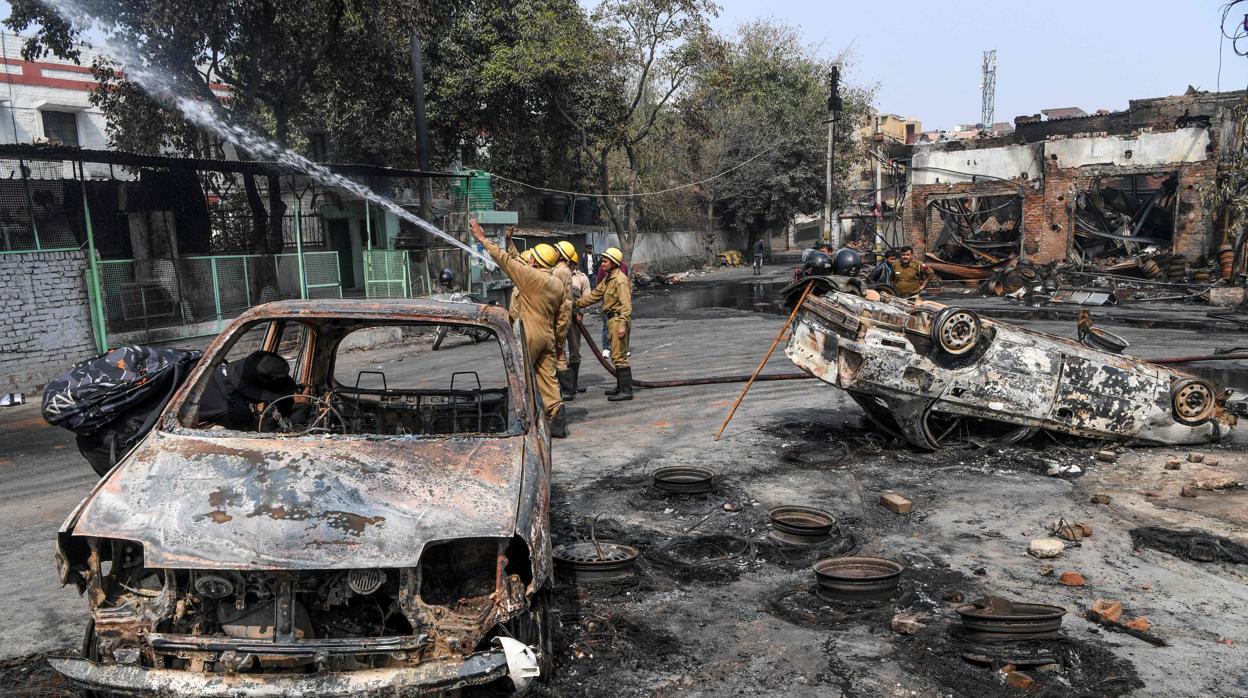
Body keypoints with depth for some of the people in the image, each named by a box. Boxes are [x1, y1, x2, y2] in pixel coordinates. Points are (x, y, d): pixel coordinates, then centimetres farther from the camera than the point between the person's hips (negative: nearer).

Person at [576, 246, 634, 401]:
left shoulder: (620, 280, -17)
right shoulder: (607, 278, 15)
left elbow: (626, 305, -22)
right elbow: (595, 295, 21)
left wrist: (622, 325, -28)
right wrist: (577, 303, 16)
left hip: (619, 319, -10)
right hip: (612, 319, 10)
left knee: (619, 356, -9)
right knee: (616, 355, 17)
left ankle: (626, 390, -6)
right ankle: (621, 387, 26)